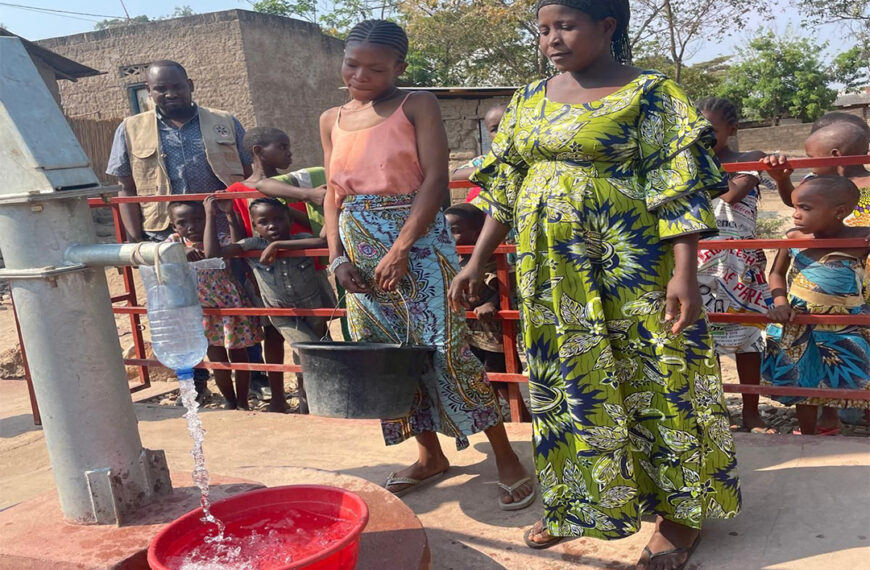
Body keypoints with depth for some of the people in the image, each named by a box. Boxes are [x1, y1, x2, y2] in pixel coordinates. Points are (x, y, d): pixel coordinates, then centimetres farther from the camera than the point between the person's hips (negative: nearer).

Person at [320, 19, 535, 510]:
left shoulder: (417, 106, -4)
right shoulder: (332, 121, 12)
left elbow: (435, 180, -13)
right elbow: (334, 194, 14)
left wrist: (400, 249, -20)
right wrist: (338, 257, 2)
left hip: (417, 240, -6)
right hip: (360, 250, 6)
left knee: (446, 348, -9)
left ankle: (507, 458, 6)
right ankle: (430, 456, 25)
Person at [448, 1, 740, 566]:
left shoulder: (649, 93, -6)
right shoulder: (529, 100, 10)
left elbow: (680, 187, -12)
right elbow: (503, 189, 12)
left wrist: (685, 274, -19)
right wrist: (477, 262, 9)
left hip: (629, 270, -5)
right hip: (550, 274, 6)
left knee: (653, 382, 4)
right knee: (566, 387, 14)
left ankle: (681, 513, 24)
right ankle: (576, 505, 32)